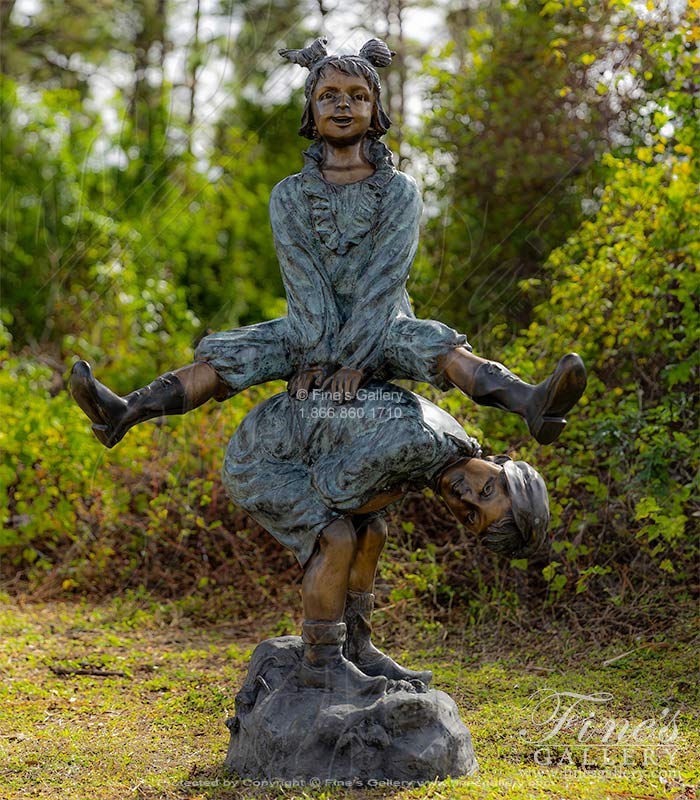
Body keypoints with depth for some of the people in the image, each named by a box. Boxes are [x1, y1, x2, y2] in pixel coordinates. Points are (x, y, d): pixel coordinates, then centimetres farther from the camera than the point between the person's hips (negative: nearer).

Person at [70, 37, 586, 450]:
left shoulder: (399, 192, -4)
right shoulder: (290, 196, 2)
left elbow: (382, 282, -16)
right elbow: (305, 283, -11)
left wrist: (352, 360, -27)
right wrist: (318, 356, -24)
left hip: (382, 330, -2)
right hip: (313, 332, 2)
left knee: (436, 346, -33)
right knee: (226, 356, -20)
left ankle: (533, 405, -57)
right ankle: (122, 414, -38)